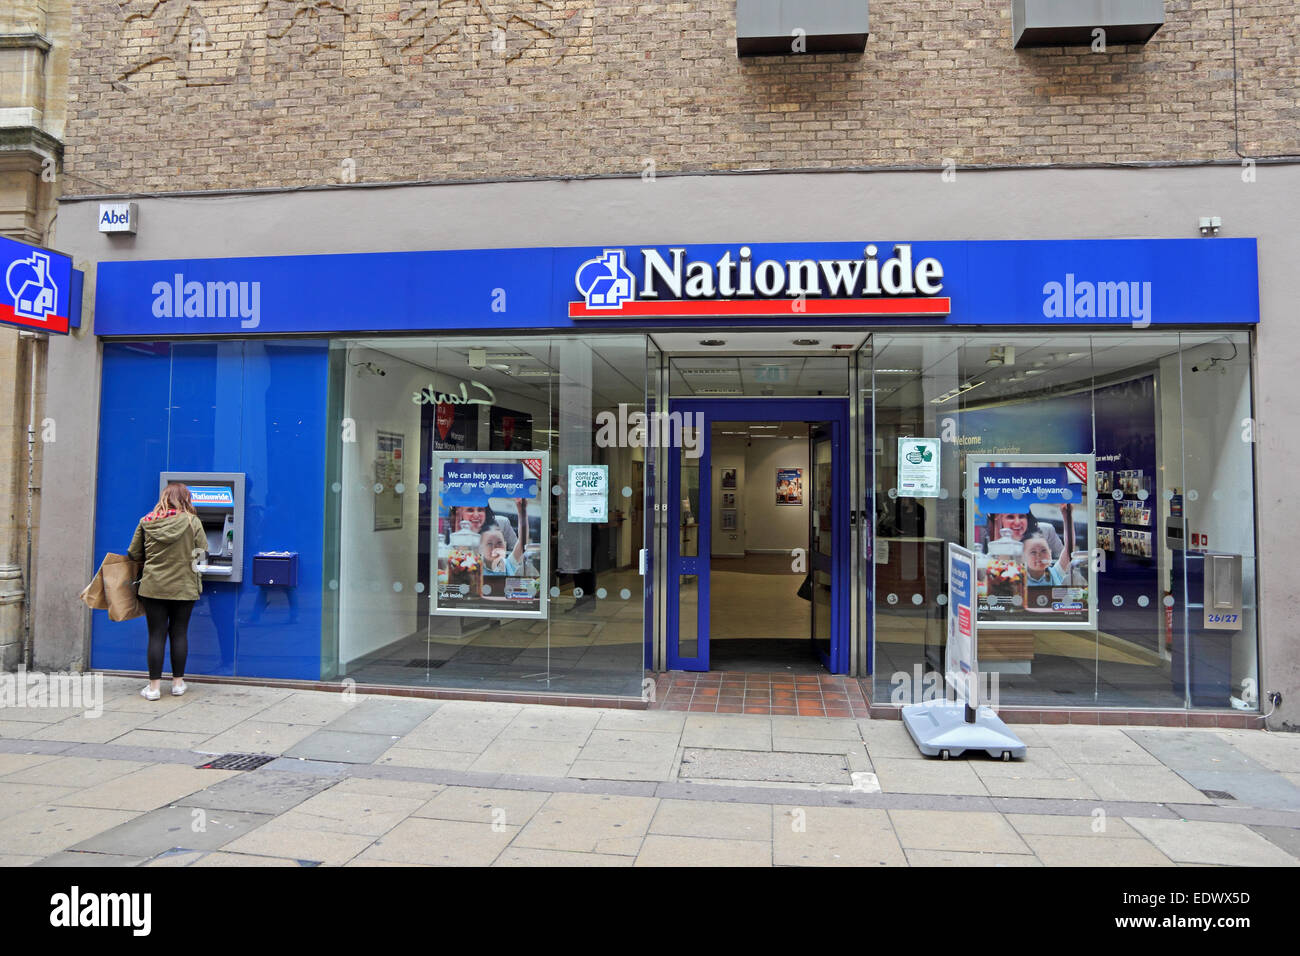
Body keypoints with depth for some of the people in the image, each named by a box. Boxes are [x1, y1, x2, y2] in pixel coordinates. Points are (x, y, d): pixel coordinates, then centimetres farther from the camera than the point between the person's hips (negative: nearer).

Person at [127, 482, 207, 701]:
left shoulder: (147, 522, -1)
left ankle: (153, 687, 8)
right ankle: (178, 683, 17)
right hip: (184, 588, -1)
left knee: (156, 635, 5)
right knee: (179, 633, 9)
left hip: (153, 587, 1)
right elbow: (202, 552, -1)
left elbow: (133, 554, 5)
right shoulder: (192, 522, -7)